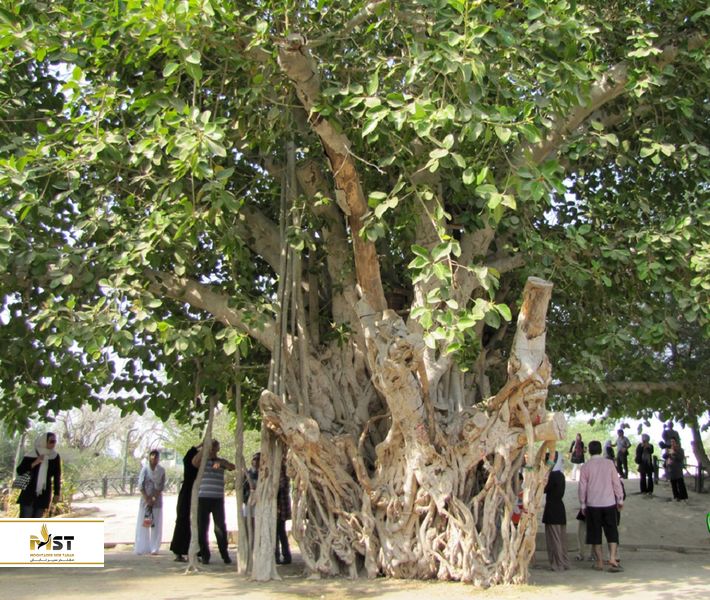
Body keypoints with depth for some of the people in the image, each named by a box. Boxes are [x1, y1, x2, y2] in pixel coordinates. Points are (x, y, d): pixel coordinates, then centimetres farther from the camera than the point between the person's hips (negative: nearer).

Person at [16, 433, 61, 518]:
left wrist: (57, 493, 4)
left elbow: (57, 477, 7)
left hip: (44, 495, 2)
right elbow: (19, 471, -5)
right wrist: (34, 463, -16)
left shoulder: (55, 457, 3)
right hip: (29, 493, -2)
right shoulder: (31, 455, -2)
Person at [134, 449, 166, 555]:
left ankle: (155, 548, 5)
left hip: (157, 500, 1)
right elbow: (140, 485, -5)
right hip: (145, 498, -1)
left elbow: (162, 487, -1)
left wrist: (154, 498, -11)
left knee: (156, 524, 1)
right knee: (143, 523, 1)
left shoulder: (161, 470, -1)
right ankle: (142, 548, 7)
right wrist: (147, 499, -12)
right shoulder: (145, 469, -4)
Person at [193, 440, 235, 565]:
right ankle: (205, 555, 11)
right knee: (202, 528, 2)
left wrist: (221, 462, -29)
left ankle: (225, 555, 6)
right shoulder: (202, 460, 6)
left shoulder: (222, 461, 10)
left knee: (220, 528, -2)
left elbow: (232, 467, -10)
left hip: (218, 499, 0)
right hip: (203, 498, 0)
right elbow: (194, 462, -17)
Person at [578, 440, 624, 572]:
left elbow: (582, 487, -1)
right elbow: (616, 483, 2)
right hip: (609, 502, 0)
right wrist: (620, 500, 12)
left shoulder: (585, 467, -3)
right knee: (612, 532, 6)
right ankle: (612, 559, -7)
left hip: (592, 504, 0)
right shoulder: (609, 463, -1)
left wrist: (582, 504, 9)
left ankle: (599, 562, 12)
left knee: (595, 533, 8)